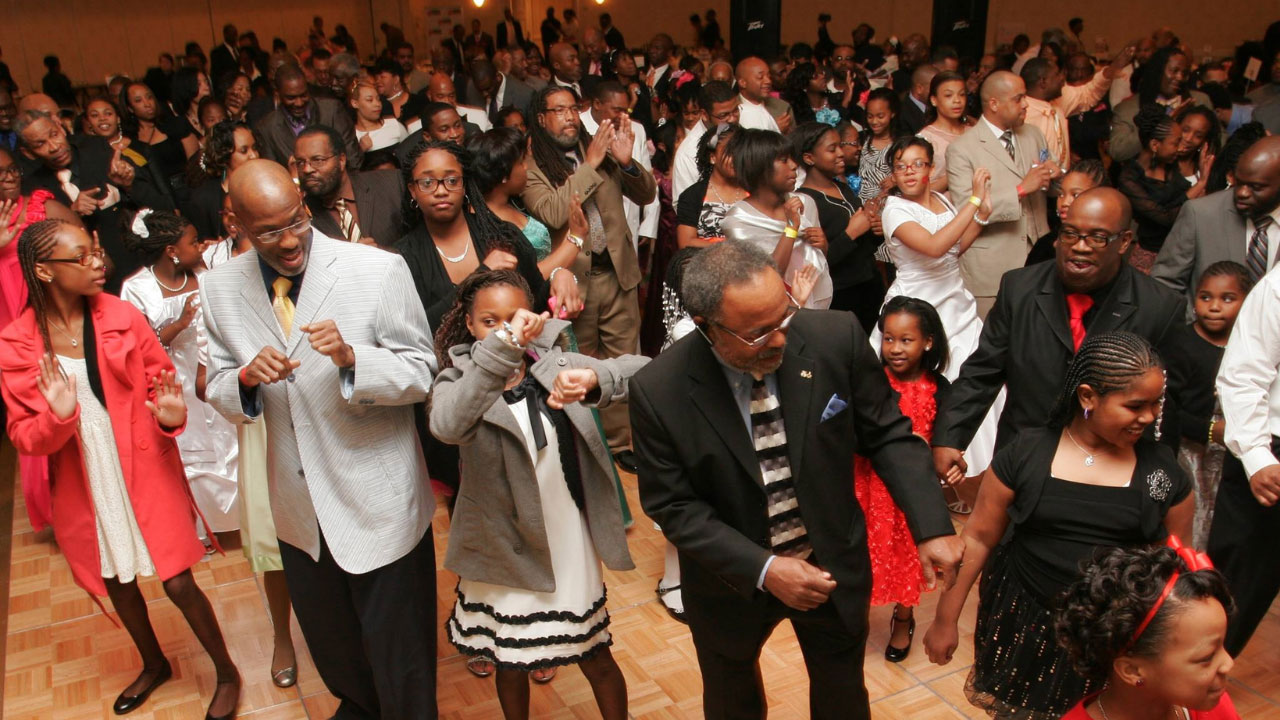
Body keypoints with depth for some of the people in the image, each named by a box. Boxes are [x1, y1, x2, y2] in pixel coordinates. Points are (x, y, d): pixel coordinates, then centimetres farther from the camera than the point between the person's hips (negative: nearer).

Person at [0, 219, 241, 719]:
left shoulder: (121, 317, -10)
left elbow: (161, 382, -2)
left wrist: (170, 415, -24)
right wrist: (57, 416, -27)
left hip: (147, 474, -2)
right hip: (84, 488, 2)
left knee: (178, 584, 1)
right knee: (117, 583, 21)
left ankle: (226, 673, 24)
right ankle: (154, 664, 47)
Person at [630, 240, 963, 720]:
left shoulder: (837, 338, -21)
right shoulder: (657, 391, -25)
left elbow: (885, 434, -9)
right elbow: (672, 505, -17)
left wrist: (931, 526, -19)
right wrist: (763, 569, -25)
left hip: (834, 567, 1)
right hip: (734, 580, -1)